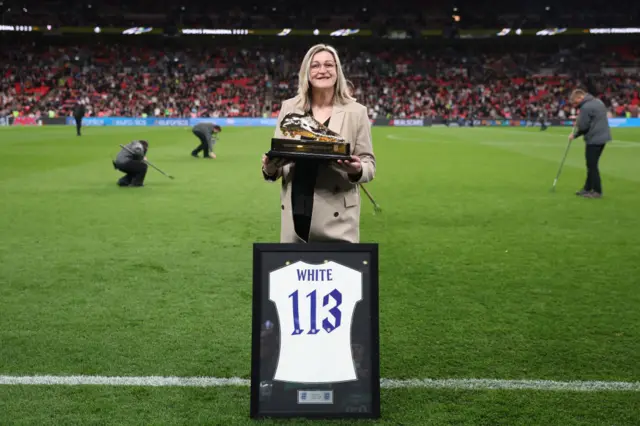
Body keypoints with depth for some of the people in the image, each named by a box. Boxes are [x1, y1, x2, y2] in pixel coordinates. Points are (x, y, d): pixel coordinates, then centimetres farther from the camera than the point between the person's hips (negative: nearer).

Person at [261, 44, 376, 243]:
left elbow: (368, 163, 4)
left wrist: (358, 170, -19)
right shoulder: (289, 107, 8)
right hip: (295, 212, 2)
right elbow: (277, 153, 12)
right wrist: (269, 168, -10)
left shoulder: (356, 111, 2)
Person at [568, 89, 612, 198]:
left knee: (592, 165, -1)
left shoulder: (585, 107, -18)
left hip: (594, 139, -10)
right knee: (592, 164, 17)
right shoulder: (597, 101, 12)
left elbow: (583, 127, -17)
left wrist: (574, 135, 0)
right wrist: (580, 121, 10)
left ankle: (597, 191, 3)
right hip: (603, 136, 10)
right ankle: (587, 188, 25)